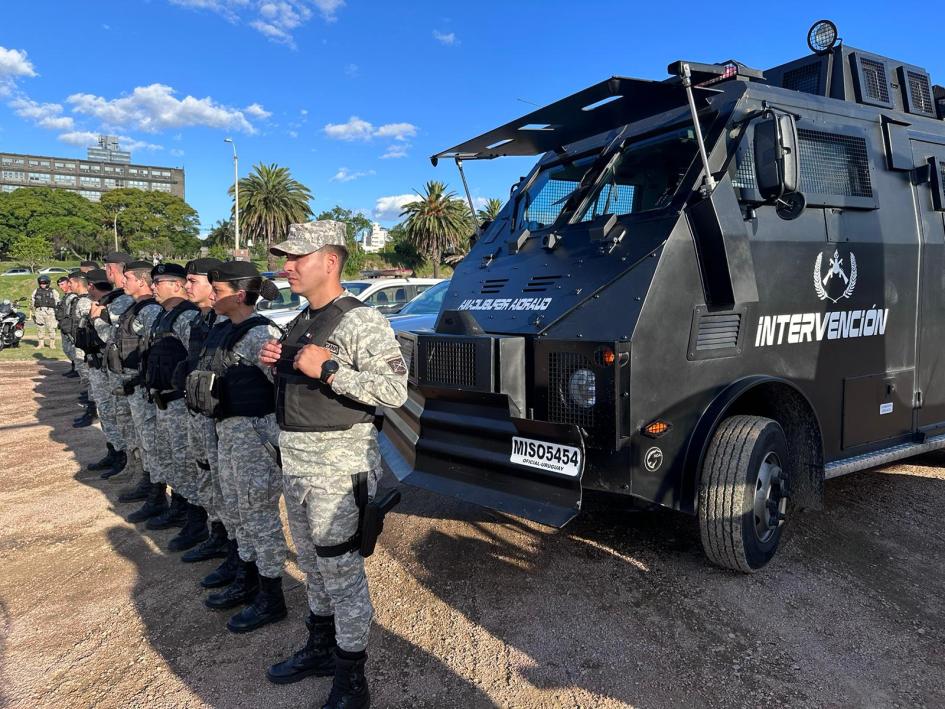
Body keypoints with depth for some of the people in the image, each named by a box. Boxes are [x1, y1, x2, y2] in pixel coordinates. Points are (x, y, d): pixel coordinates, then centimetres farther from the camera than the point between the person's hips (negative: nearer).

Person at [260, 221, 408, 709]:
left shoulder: (361, 322, -16)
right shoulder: (300, 323, 12)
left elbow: (395, 391, -24)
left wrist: (328, 369, -27)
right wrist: (275, 365, 2)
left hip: (338, 463, -9)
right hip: (295, 460, 9)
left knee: (341, 571, 1)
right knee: (313, 564, 20)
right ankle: (321, 649, 38)